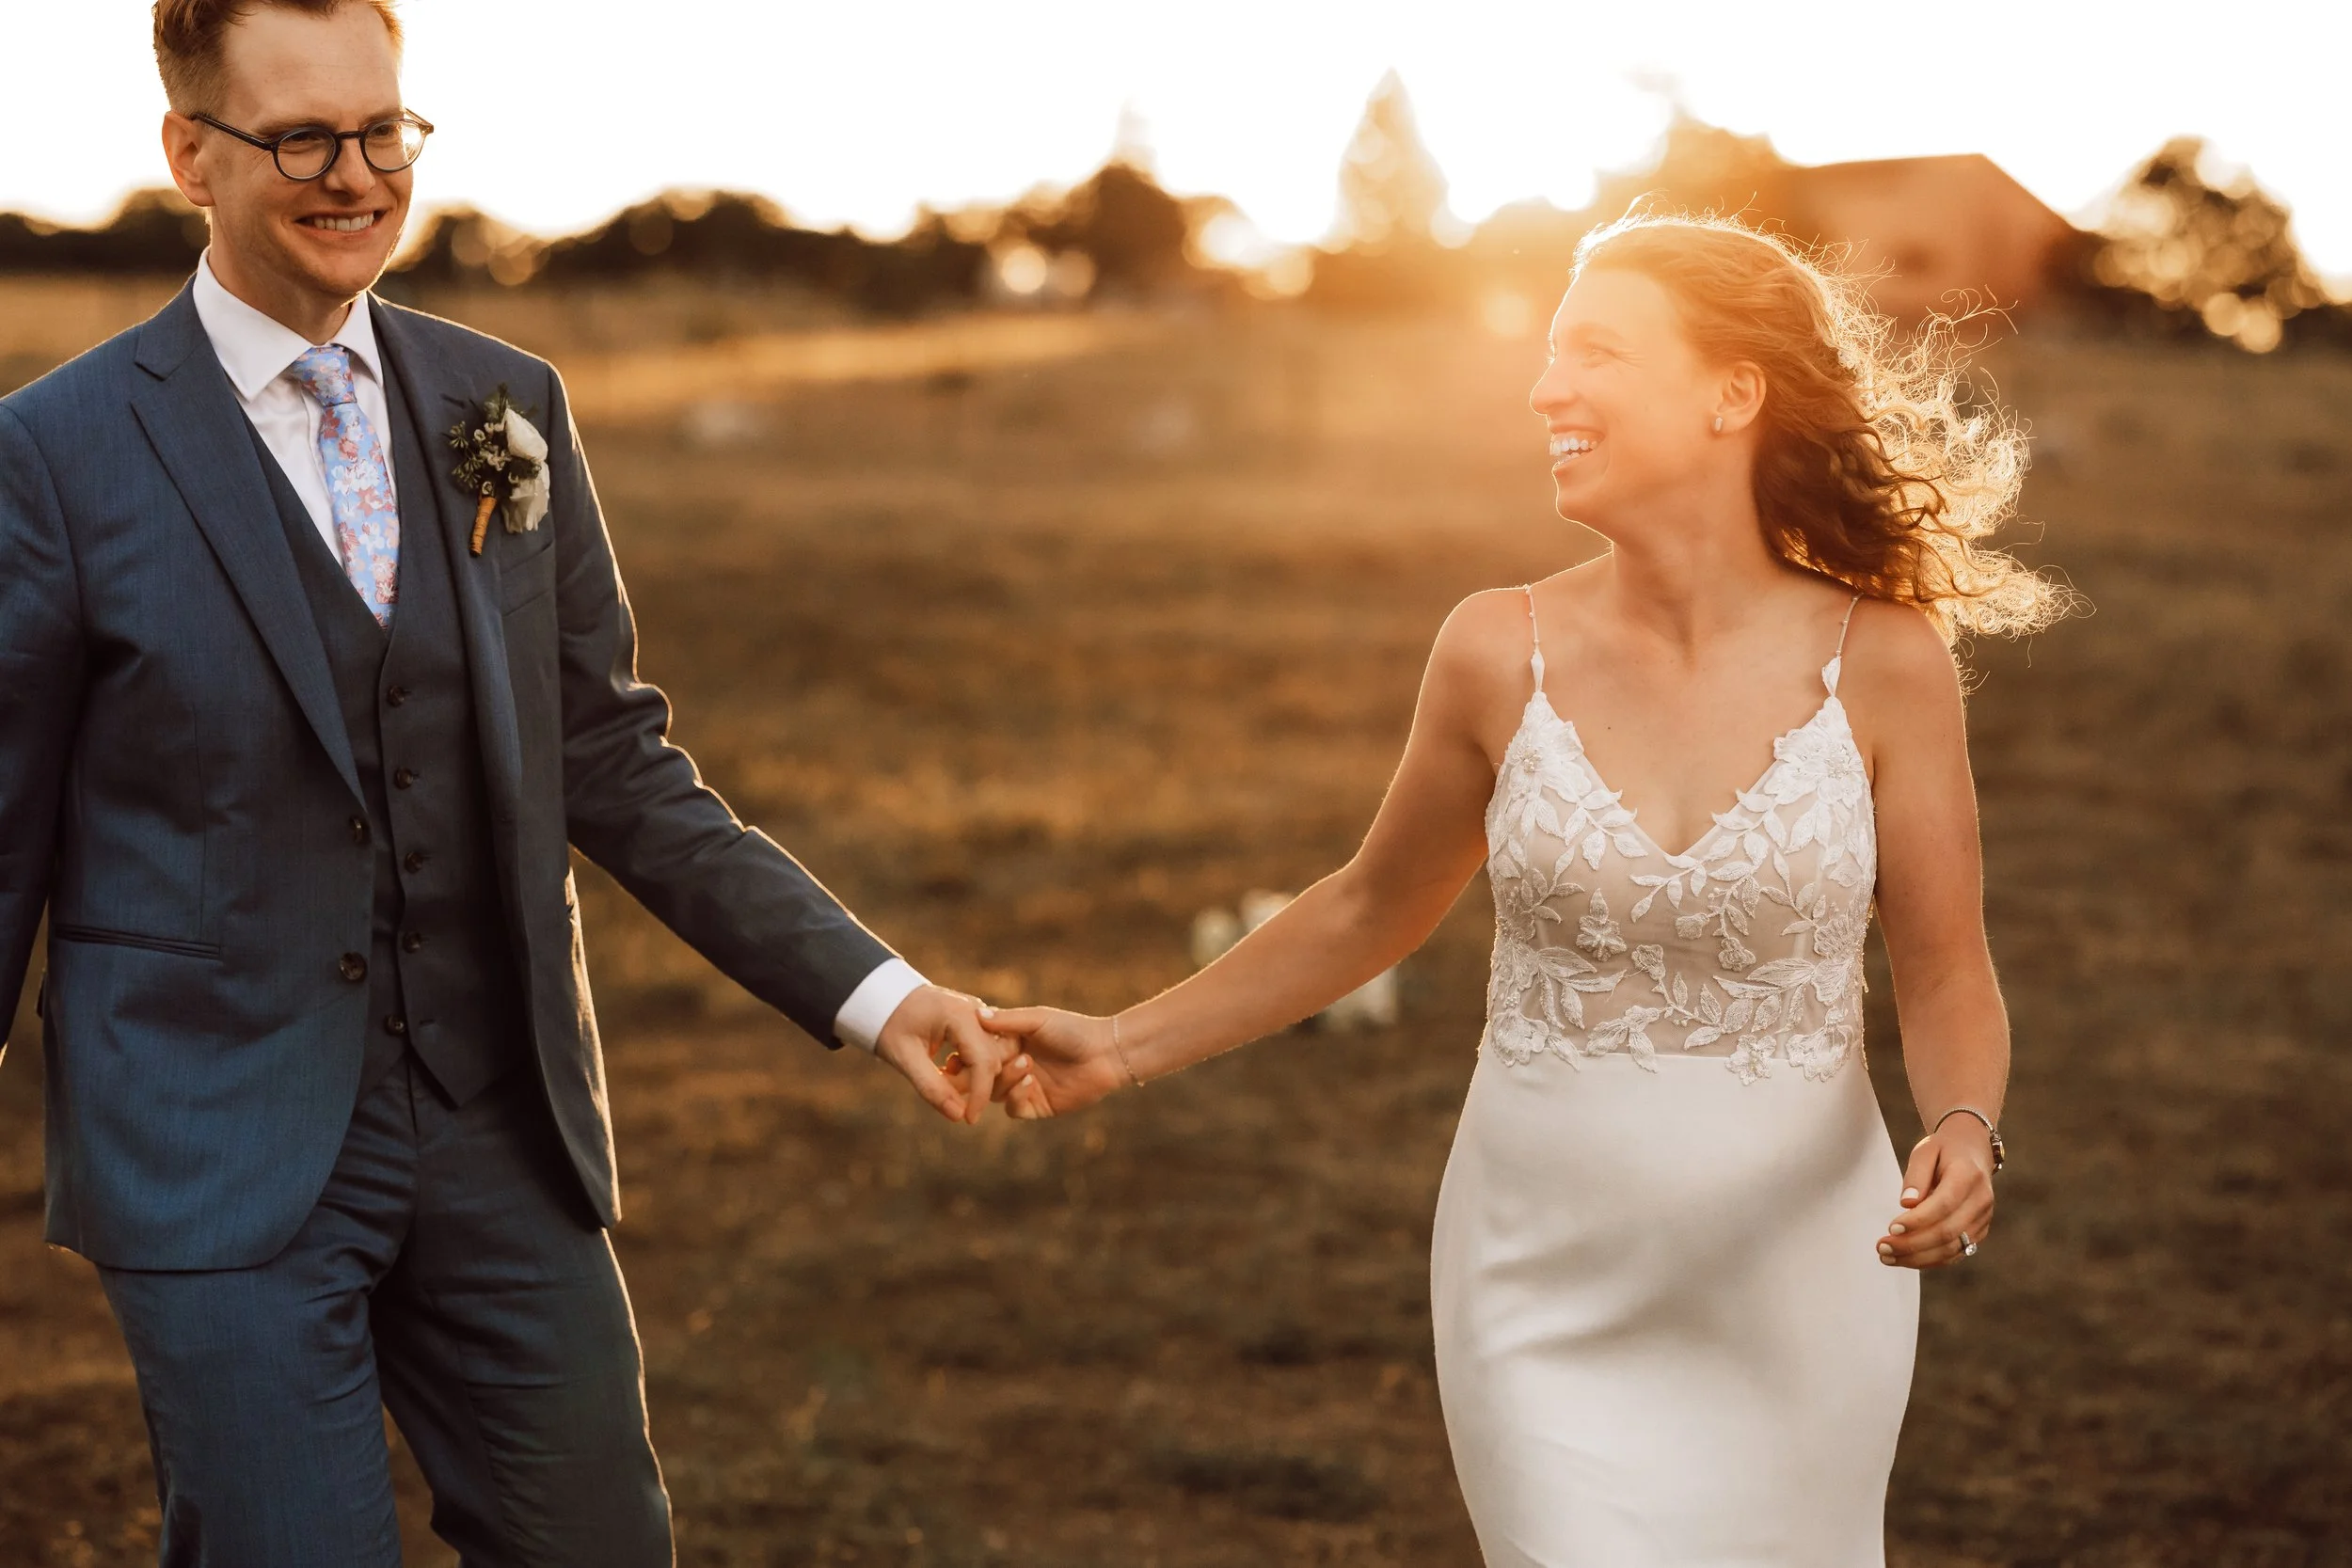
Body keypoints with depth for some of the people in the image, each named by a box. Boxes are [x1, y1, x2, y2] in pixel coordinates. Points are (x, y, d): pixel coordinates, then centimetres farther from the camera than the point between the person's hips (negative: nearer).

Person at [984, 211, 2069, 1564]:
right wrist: (1130, 1048, 8)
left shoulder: (1881, 663, -9)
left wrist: (1965, 1135, -21)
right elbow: (1373, 908, 9)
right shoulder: (1503, 654, -6)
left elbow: (1948, 973, -1)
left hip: (1789, 1288, 0)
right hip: (1553, 1289, 0)